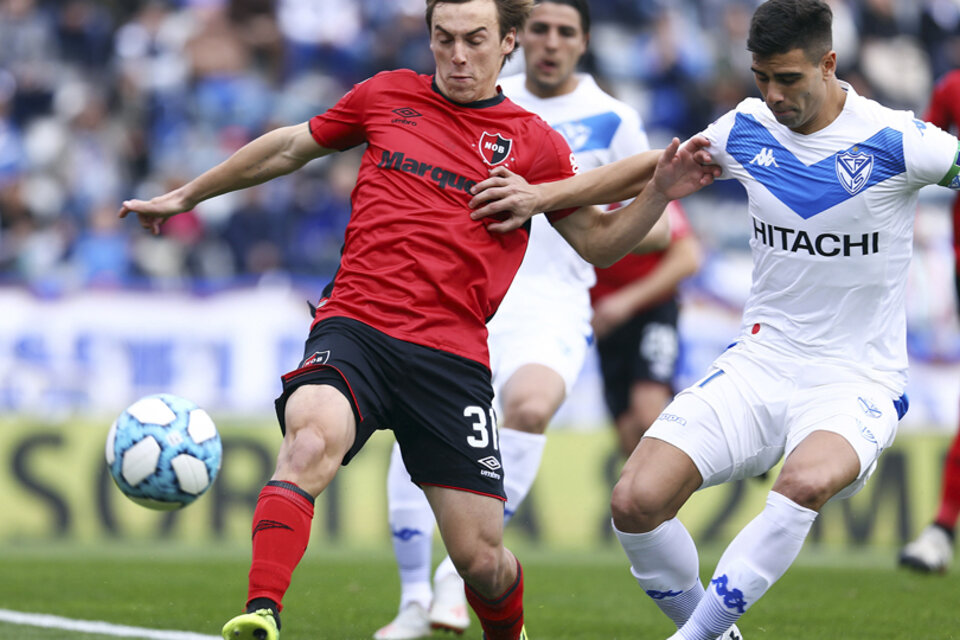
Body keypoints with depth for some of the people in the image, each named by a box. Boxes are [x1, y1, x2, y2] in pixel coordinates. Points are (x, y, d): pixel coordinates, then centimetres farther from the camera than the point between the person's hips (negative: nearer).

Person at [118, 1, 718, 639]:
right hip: (354, 326, 0)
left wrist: (658, 194, -3)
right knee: (312, 439, -35)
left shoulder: (534, 143, 11)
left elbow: (597, 242, 15)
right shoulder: (387, 95, 14)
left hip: (452, 353, 0)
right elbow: (289, 148, 27)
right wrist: (185, 196, 34)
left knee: (481, 557, -2)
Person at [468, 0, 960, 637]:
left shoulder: (896, 142, -13)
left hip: (858, 382, -5)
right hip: (760, 364, 5)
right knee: (636, 501, -14)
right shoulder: (747, 129, 3)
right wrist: (543, 194, 11)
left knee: (806, 482, -38)